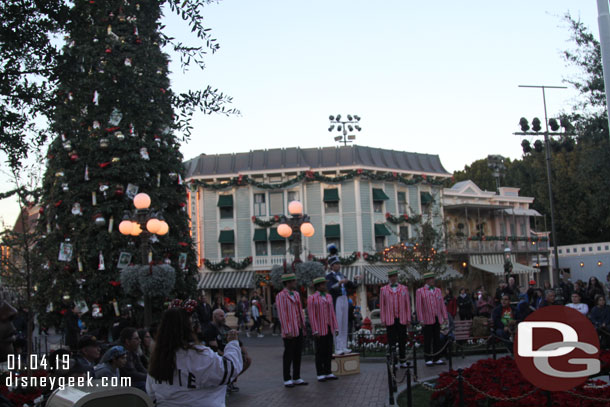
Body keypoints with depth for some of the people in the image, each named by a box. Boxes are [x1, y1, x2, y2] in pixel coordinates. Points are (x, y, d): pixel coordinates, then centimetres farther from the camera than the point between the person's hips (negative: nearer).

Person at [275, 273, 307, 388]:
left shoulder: (296, 294, 12)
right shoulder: (281, 296, -10)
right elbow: (282, 315, -14)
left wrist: (303, 325, 12)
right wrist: (287, 331, -17)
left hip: (299, 330, 7)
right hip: (289, 331, -7)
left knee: (297, 354, 11)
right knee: (288, 355, 1)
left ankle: (296, 378, 20)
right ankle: (287, 380, 10)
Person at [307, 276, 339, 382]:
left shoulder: (328, 297, 10)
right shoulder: (312, 298, -9)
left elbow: (332, 313, 11)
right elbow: (312, 316, -13)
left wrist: (336, 328, 6)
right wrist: (315, 331, -18)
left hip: (328, 328, 6)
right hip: (319, 329, -6)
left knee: (328, 351, 7)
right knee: (320, 352, -2)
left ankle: (328, 373, 14)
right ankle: (320, 375, 5)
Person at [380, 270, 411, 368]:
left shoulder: (404, 289, 9)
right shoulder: (383, 290, 6)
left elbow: (408, 304, 8)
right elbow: (382, 305, 5)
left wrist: (408, 318, 3)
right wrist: (383, 319, 0)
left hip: (402, 319, 1)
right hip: (390, 320, -1)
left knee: (402, 341, 6)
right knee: (391, 341, 0)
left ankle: (403, 361, 15)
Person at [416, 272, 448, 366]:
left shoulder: (438, 290, 12)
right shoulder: (420, 291, -1)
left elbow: (442, 305, 12)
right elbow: (418, 306, -5)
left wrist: (445, 316, 6)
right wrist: (421, 320, -10)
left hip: (437, 319, 4)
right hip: (427, 320, -4)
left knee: (437, 340, 7)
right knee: (428, 340, 0)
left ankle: (437, 359, 14)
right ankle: (428, 359, 7)